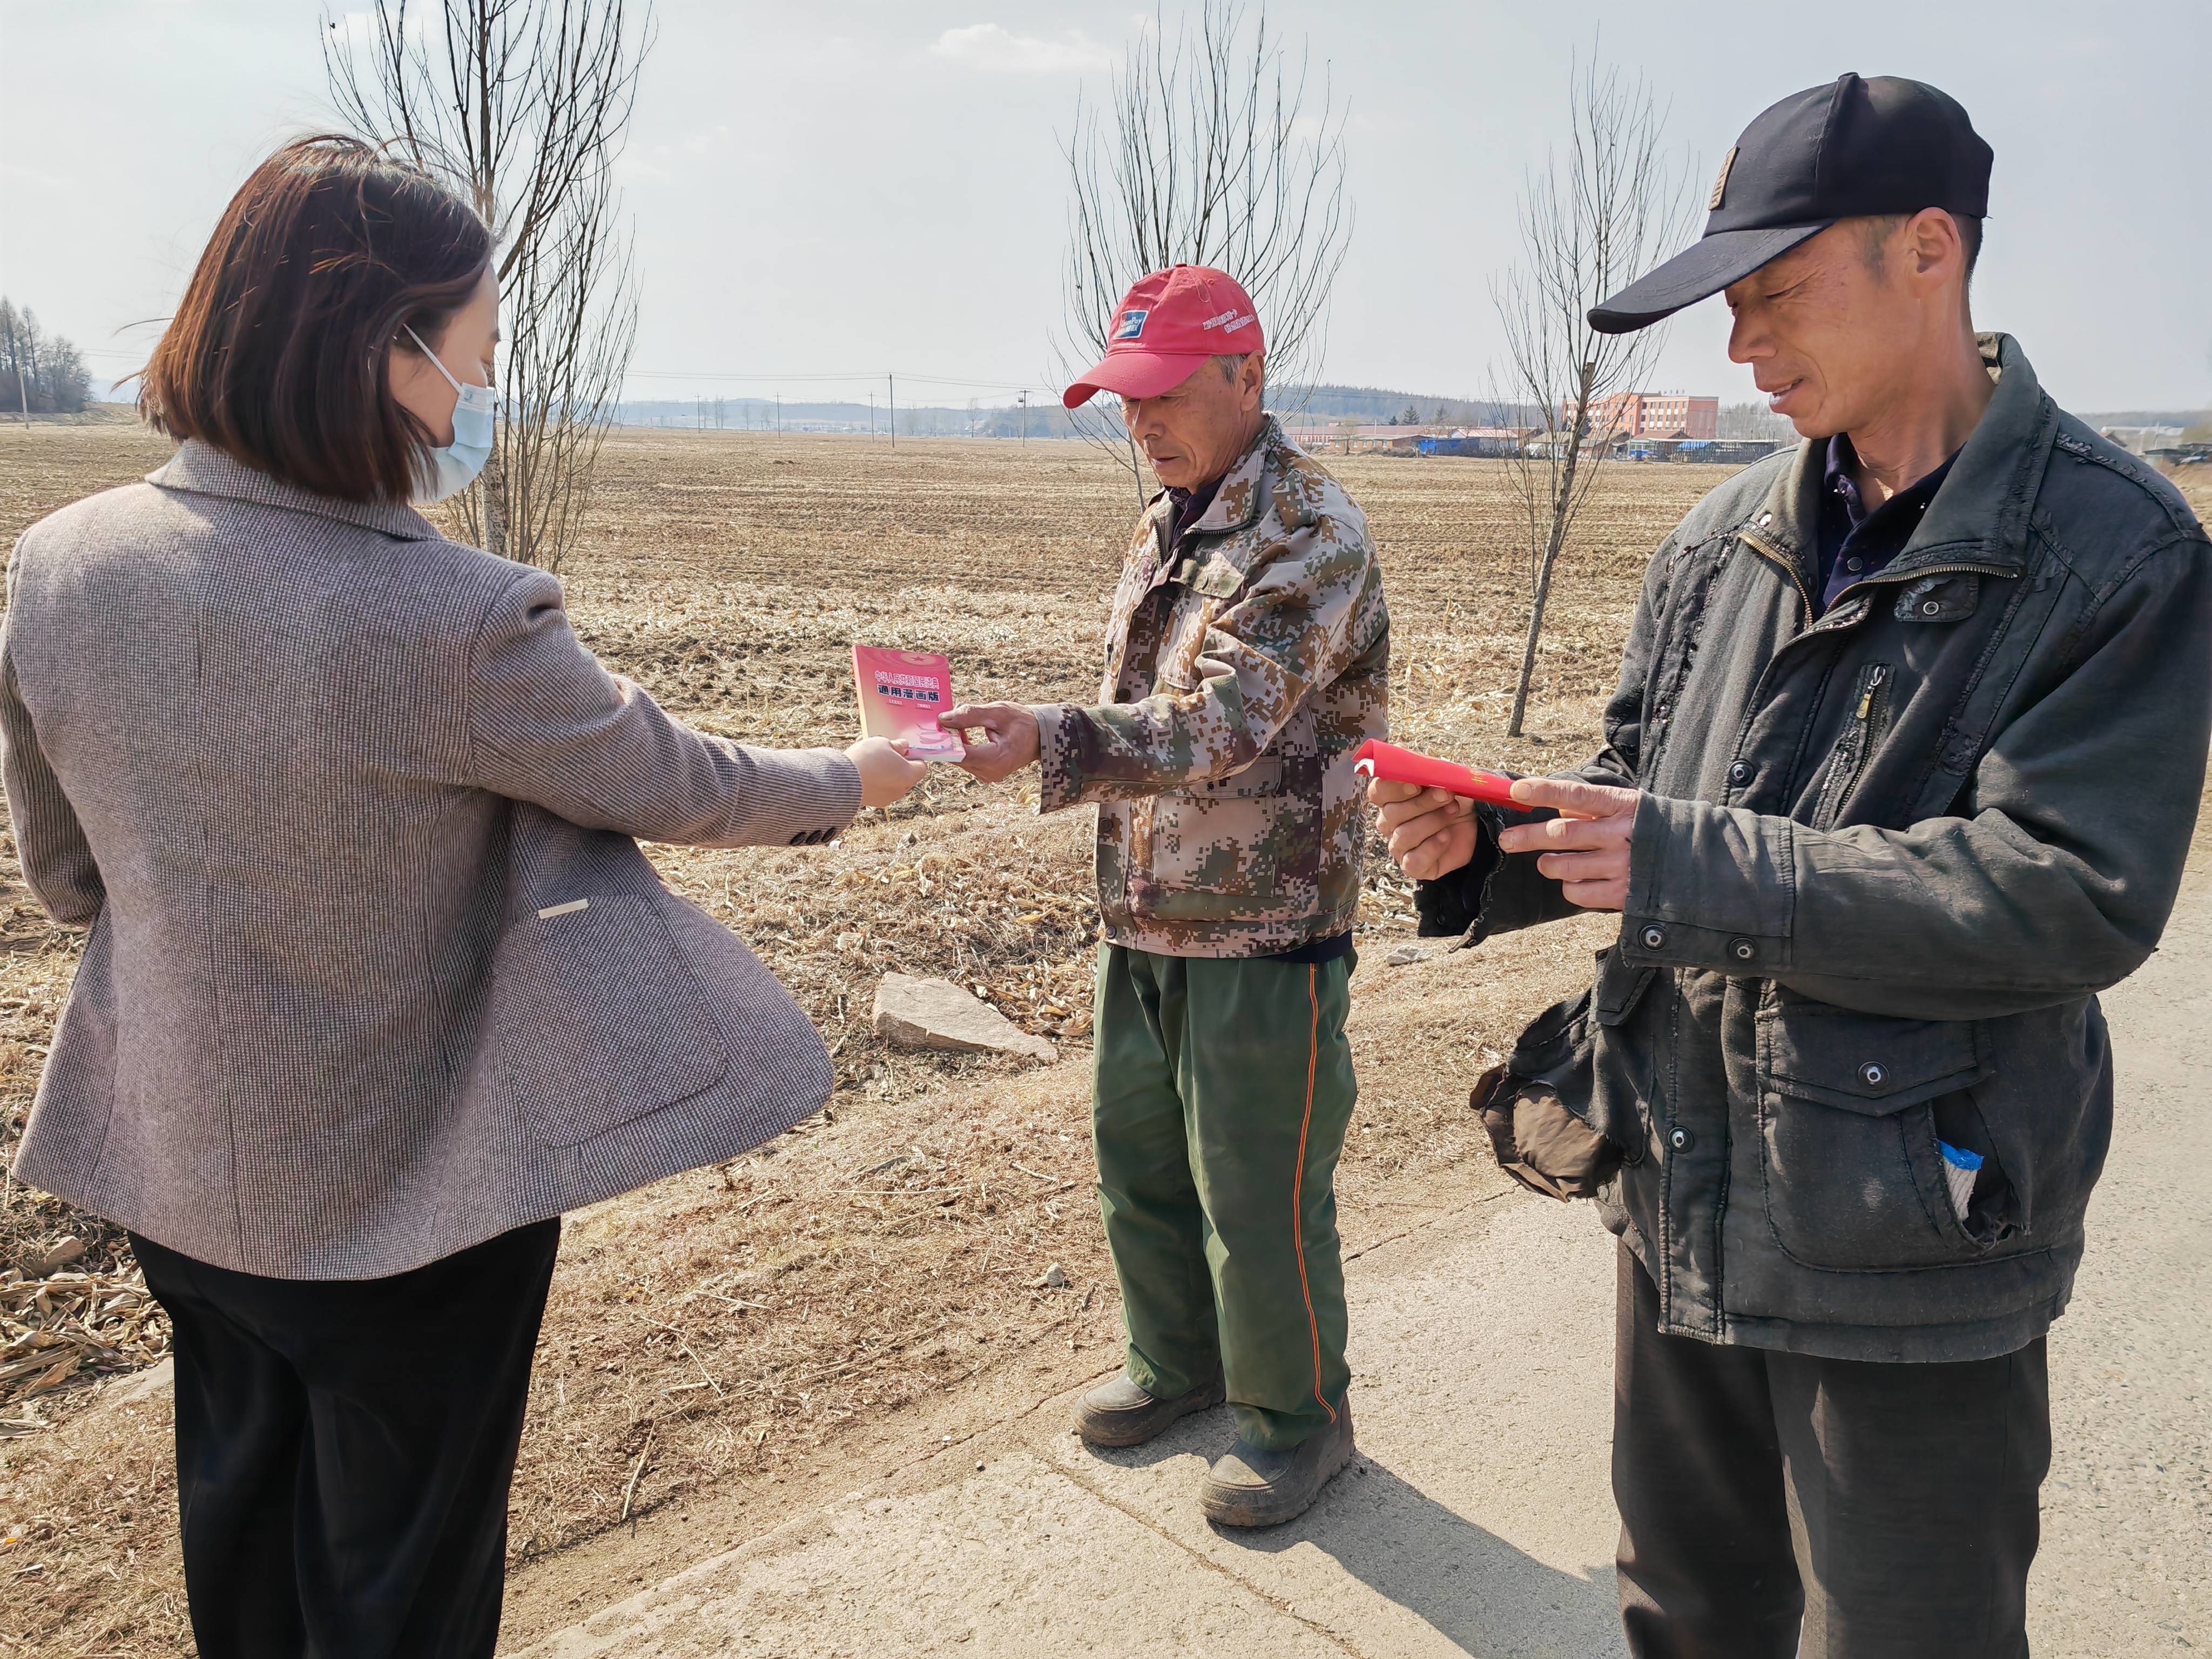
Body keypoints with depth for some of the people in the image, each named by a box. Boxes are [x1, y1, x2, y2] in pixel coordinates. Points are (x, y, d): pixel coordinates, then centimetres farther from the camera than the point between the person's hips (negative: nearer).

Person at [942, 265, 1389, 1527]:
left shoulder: (1314, 535, -17)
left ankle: (1299, 1419, 26)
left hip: (1264, 929, -8)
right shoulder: (1163, 527, 12)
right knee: (1140, 1161, 19)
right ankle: (1179, 1364, 41)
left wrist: (1049, 738, -43)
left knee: (1259, 1194, 3)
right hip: (1147, 923, 8)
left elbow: (1221, 723, -29)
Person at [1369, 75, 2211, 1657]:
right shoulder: (1728, 536, 3)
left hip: (1910, 1252, -5)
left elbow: (2076, 893, -23)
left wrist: (1692, 865, -25)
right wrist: (1489, 848, -10)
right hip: (1683, 1200, 6)